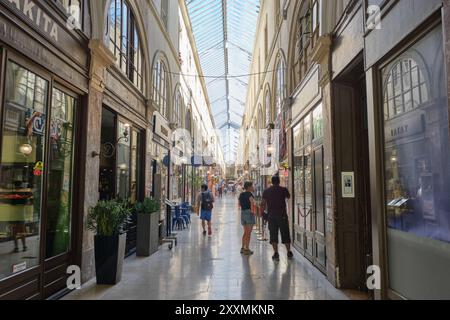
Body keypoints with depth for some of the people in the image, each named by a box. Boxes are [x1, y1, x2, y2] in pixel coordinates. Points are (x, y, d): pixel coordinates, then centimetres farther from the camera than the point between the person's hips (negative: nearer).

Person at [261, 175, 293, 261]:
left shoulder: (266, 191, 3)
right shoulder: (283, 189, 0)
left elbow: (263, 203, 1)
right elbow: (289, 197, 20)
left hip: (271, 215, 1)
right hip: (282, 214, -1)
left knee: (273, 234, 5)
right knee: (285, 234, 10)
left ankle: (276, 253, 1)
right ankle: (289, 253, 18)